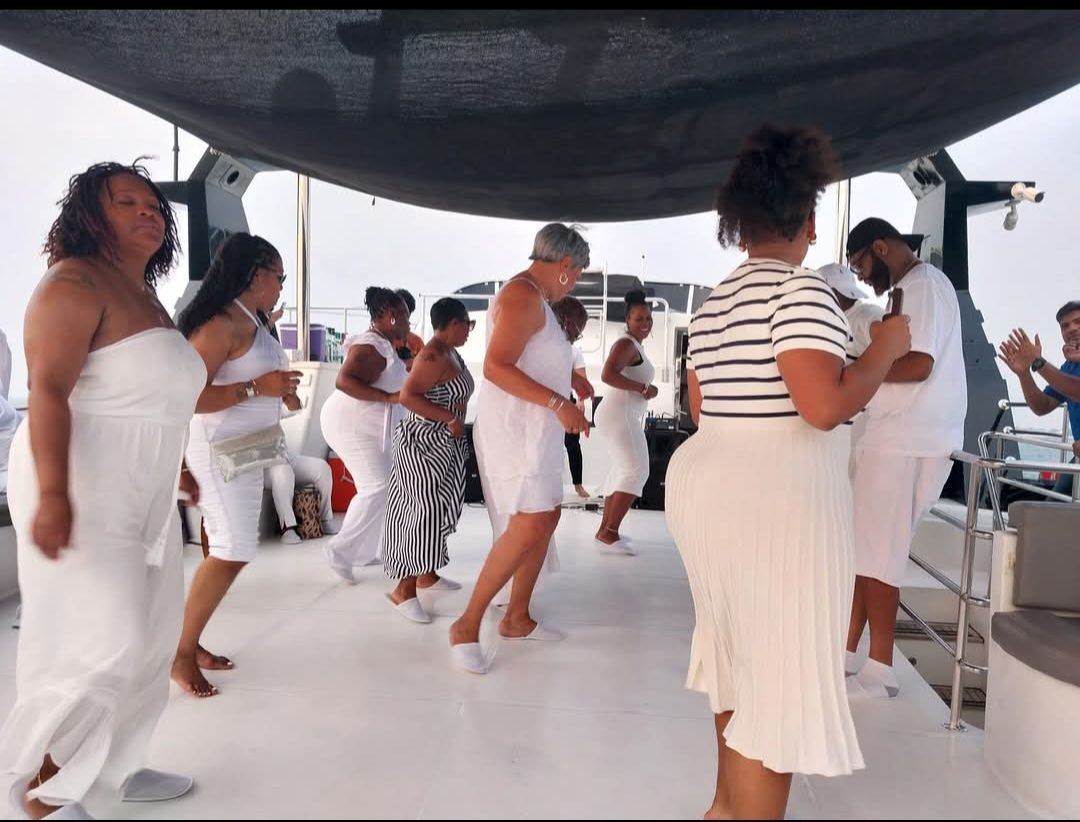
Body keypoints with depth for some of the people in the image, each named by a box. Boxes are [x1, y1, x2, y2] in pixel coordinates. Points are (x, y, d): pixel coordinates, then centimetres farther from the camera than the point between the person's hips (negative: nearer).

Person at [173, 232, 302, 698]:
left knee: (228, 550, 11)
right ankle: (182, 655, 4)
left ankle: (191, 643, 22)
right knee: (234, 551, -10)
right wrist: (257, 388, -24)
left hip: (246, 447, 10)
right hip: (219, 447, -10)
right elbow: (189, 396, -24)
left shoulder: (252, 322, 12)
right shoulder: (222, 321, -17)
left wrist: (281, 393, 10)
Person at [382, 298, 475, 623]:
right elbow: (407, 396, -27)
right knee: (427, 511, -11)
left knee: (438, 509, 15)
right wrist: (451, 419, -25)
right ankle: (404, 589, -5)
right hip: (425, 443, -10)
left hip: (443, 445, 10)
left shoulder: (449, 352, 11)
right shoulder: (434, 355, -20)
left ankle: (426, 574, 27)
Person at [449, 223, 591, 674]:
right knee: (528, 526, -14)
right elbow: (496, 366, -25)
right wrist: (558, 403, -26)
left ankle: (517, 618, 21)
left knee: (546, 518, 12)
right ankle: (467, 624, -3)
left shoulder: (535, 298, 17)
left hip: (534, 430, 11)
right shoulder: (523, 296, -15)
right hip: (514, 429, -11)